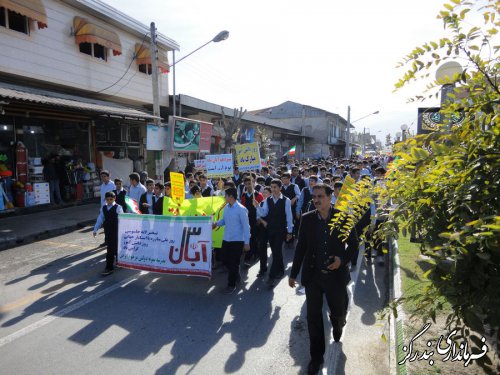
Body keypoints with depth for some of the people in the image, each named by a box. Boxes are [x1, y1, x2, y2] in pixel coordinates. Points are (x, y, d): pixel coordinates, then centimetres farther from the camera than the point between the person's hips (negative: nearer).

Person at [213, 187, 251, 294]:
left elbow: (246, 226, -15)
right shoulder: (226, 207, 4)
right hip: (226, 239, 7)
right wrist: (217, 223, -2)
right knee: (225, 260, 15)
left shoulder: (241, 209, -17)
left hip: (237, 240, -7)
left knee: (234, 263, 5)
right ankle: (236, 275, 42)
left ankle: (231, 285, 23)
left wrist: (247, 242, -14)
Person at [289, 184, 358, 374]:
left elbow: (354, 244, 1)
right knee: (313, 317, 8)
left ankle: (337, 325, 53)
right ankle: (316, 356, 27)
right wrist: (293, 274, 5)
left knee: (338, 313, 16)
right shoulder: (307, 219, -4)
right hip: (313, 275, 1)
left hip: (335, 275, -1)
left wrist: (342, 259, -17)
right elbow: (301, 247, 2)